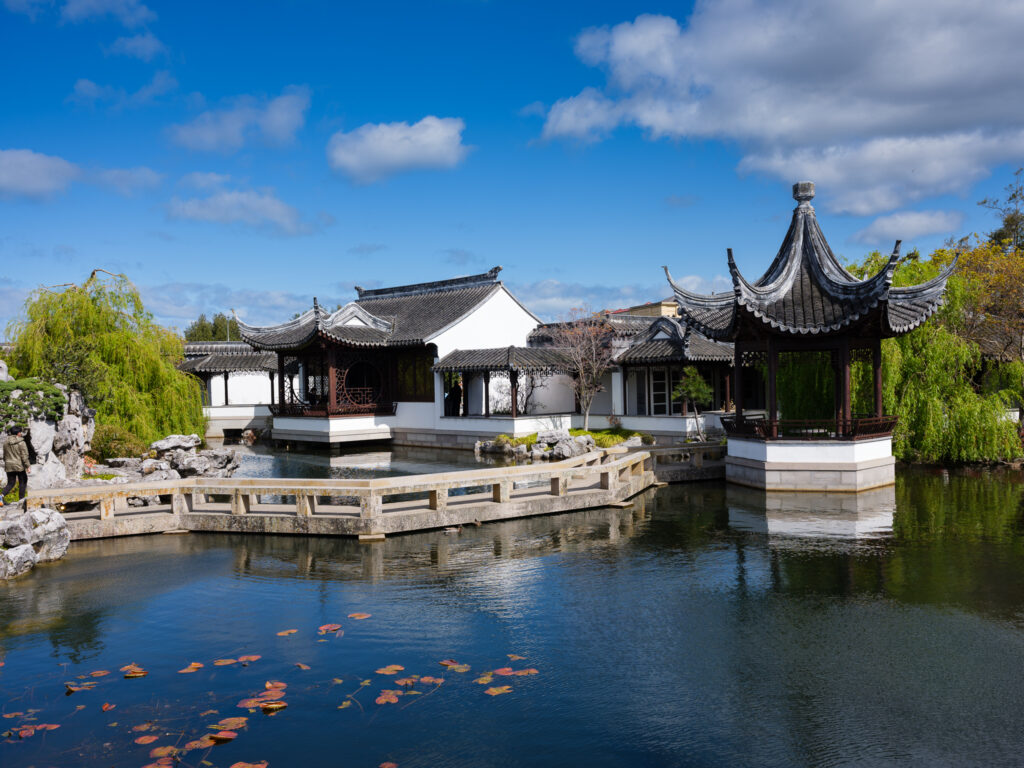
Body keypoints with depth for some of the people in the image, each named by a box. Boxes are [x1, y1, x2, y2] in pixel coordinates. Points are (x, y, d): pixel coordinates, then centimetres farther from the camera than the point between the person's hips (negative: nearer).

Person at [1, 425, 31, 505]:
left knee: (10, 484, 10)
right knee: (22, 482, 12)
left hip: (9, 466, 5)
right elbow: (24, 456, -14)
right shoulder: (21, 443, -11)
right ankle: (21, 500, 14)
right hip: (19, 466, -5)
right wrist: (28, 466, -11)